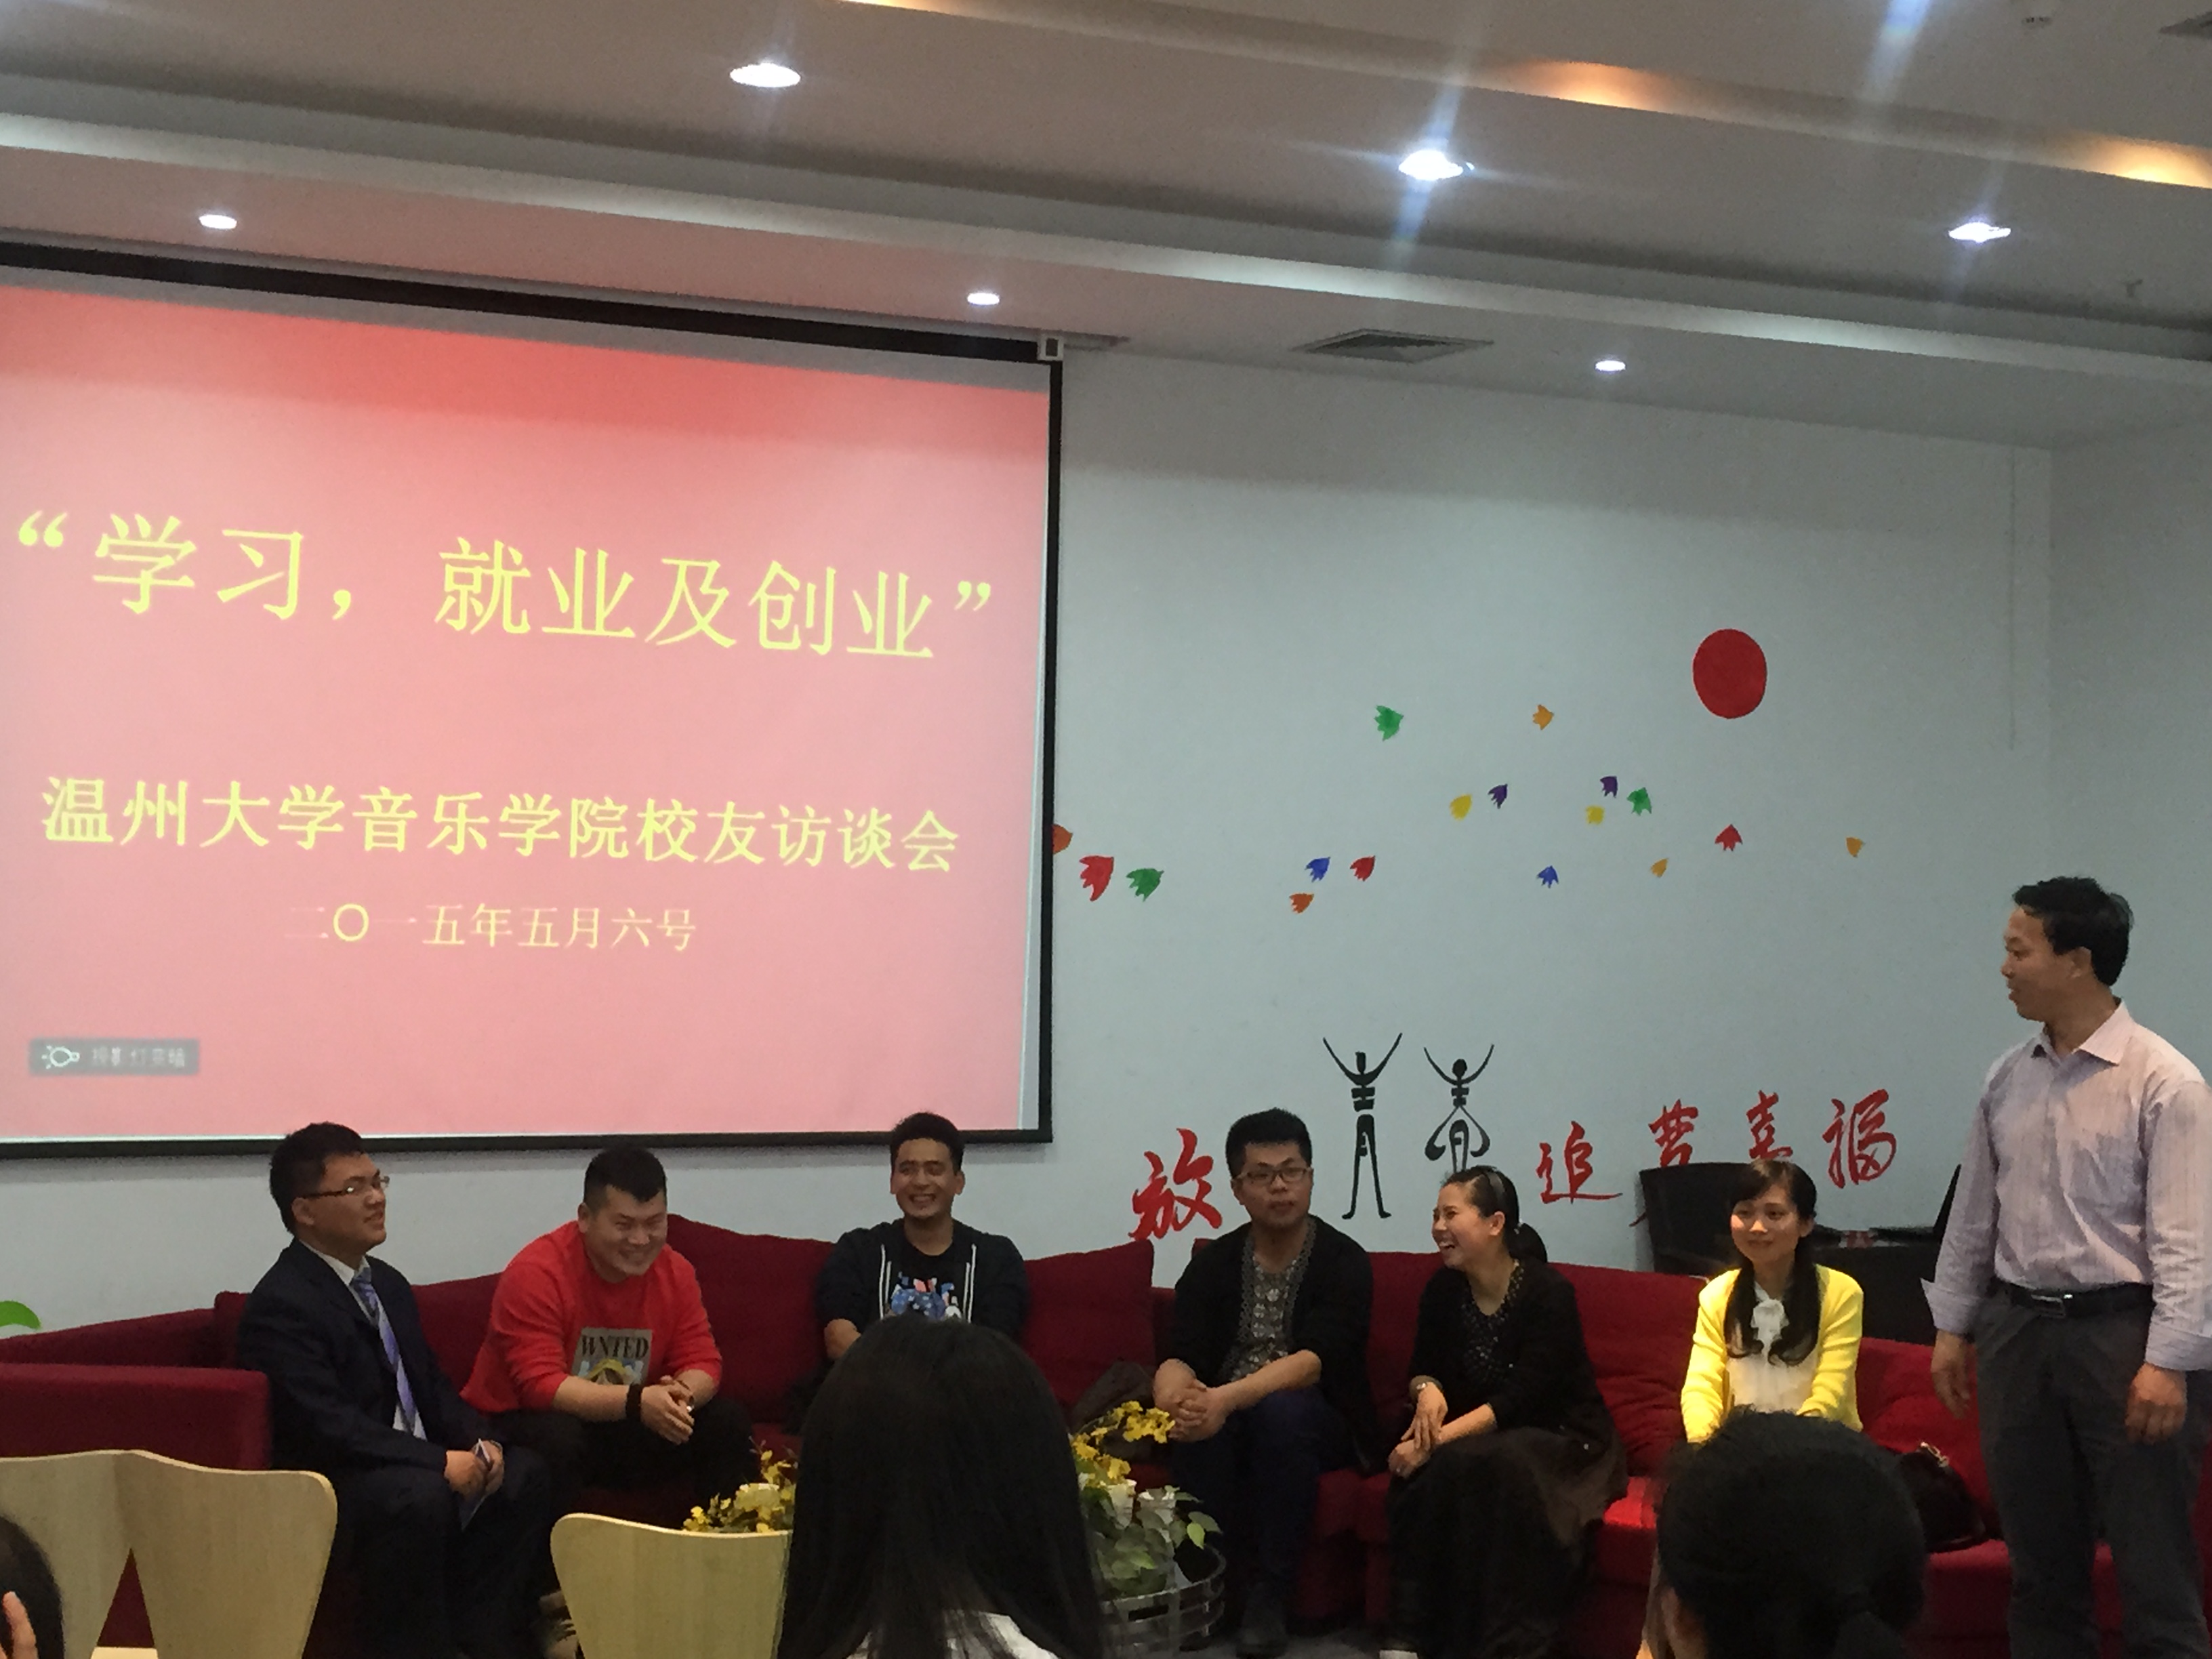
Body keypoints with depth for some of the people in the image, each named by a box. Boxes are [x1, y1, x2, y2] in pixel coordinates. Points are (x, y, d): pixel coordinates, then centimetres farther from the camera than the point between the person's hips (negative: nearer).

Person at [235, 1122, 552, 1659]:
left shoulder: (387, 1283, 15)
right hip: (330, 1481, -9)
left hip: (414, 1467, 9)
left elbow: (431, 1386, 18)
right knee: (420, 1495, -34)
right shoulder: (280, 1305, -15)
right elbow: (328, 1426, -25)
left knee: (523, 1474, -6)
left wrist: (479, 1442, -3)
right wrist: (440, 1462, -27)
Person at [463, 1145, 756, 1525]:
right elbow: (540, 1385, -25)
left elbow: (702, 1363, -1)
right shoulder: (536, 1273, -20)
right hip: (523, 1423, -5)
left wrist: (682, 1394, -27)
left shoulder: (675, 1272, -2)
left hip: (622, 1430, 6)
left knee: (728, 1422, -10)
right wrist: (636, 1401, -38)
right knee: (556, 1438, -37)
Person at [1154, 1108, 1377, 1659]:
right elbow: (1179, 1359, -10)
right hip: (1228, 1417, 2)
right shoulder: (1212, 1263, 3)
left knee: (1282, 1410, -36)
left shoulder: (1344, 1262, -9)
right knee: (1192, 1421, -31)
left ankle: (1270, 1593, -24)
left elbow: (1315, 1360, -24)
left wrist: (1226, 1399, -41)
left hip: (1320, 1425, -2)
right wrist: (1174, 1398, -37)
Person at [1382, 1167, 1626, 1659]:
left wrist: (1441, 1439, -34)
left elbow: (1524, 1397, -25)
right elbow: (1425, 1367, 6)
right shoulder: (1444, 1288, 0)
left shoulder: (1547, 1291, -18)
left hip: (1562, 1439, -5)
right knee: (1436, 1469, -29)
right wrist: (1429, 1392, -20)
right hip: (1485, 1438, 5)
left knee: (1489, 1466, -36)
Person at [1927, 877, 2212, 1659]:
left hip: (2122, 1329, -6)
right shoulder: (2008, 1079, 8)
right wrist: (1953, 1325, 15)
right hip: (2017, 1326, 6)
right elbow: (1975, 1210, 15)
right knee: (2038, 1558, 13)